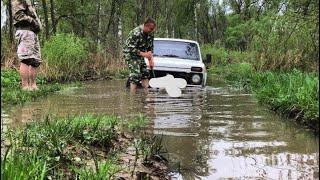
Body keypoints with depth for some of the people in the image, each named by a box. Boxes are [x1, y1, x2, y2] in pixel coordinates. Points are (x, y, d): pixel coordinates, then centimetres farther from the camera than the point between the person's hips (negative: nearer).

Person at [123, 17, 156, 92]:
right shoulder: (136, 33, -26)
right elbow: (131, 48, -26)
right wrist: (144, 54, -29)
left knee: (145, 74, 4)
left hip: (140, 56, 8)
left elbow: (150, 48, 8)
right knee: (135, 76, -16)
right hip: (130, 54, -8)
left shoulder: (150, 34, -1)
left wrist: (151, 59, -4)